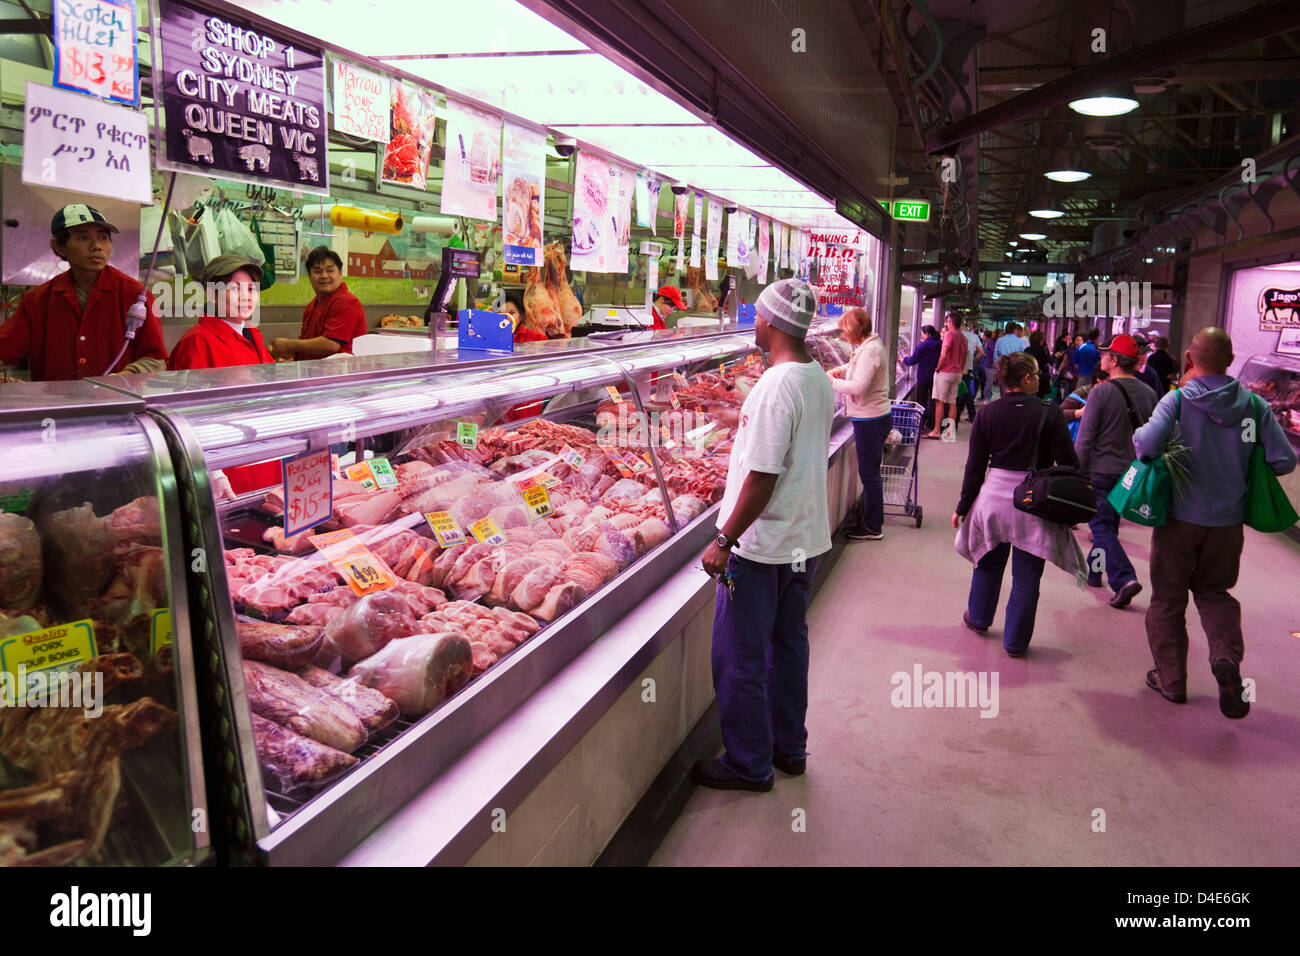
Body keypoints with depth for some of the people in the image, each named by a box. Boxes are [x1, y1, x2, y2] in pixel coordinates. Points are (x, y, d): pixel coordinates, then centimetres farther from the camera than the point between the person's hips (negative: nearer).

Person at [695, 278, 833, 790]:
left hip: (762, 544, -9)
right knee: (788, 643, 20)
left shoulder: (776, 386, -22)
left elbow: (763, 477, -25)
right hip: (806, 538, 9)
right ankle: (788, 747, 34)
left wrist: (724, 541, -19)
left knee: (740, 657, 5)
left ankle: (749, 763, 18)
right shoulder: (820, 379, 5)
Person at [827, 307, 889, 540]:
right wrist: (840, 370, 12)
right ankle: (869, 516, 30)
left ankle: (873, 527, 7)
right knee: (869, 471, 19)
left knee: (869, 473, -2)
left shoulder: (870, 350, -21)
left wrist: (833, 382, -15)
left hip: (870, 420, -10)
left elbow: (859, 386, -28)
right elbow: (857, 368, 30)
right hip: (876, 416, 10)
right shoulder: (871, 345, 11)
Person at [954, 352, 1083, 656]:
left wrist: (963, 507, 9)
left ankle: (978, 617, 41)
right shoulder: (1048, 414, -9)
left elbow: (975, 466, 1)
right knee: (1026, 576, 8)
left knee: (989, 562, 25)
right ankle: (1015, 641, 15)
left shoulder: (986, 414, -2)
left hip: (993, 496, 3)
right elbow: (1068, 463, -7)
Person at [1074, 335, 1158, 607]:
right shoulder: (1149, 394, 3)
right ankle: (1093, 570, 32)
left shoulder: (1101, 392, -15)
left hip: (1100, 470, -6)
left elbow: (1085, 438, -15)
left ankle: (1124, 579, -18)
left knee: (1101, 526, -3)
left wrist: (1076, 472, -7)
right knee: (1110, 522, 19)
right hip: (1130, 471, 6)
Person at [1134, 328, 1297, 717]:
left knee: (1168, 599, 12)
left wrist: (1138, 435, -7)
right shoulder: (1253, 405, -4)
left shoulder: (1179, 399, -14)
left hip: (1180, 517, -3)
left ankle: (1171, 679, 20)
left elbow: (1148, 444, -30)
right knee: (1214, 592, 22)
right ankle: (1227, 655, -2)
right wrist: (1242, 459, 13)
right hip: (1228, 520, 3)